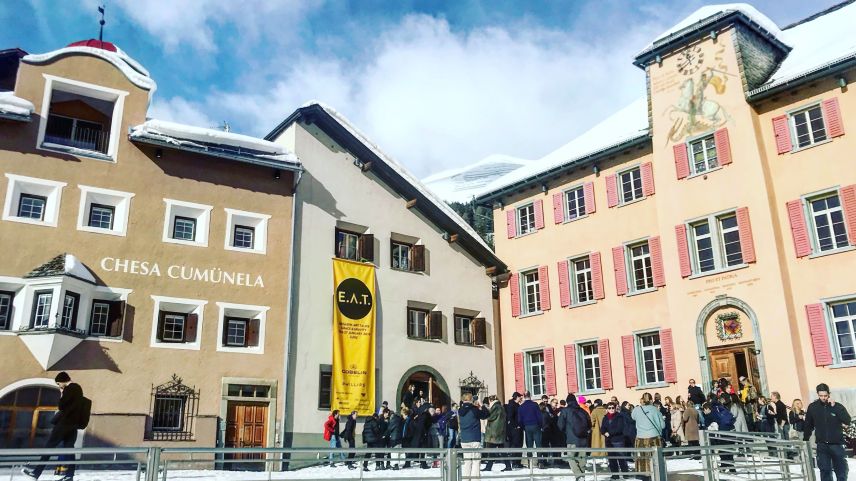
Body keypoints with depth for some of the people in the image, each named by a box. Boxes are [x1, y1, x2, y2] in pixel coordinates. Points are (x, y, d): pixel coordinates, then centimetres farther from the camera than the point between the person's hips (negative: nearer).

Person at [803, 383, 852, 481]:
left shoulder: (837, 406, -4)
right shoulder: (812, 407, -1)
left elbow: (847, 421, -17)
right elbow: (808, 425, 7)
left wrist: (834, 407, -20)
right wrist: (805, 440, 8)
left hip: (837, 443, 0)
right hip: (822, 445, 1)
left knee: (841, 469, 8)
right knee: (825, 470, 2)